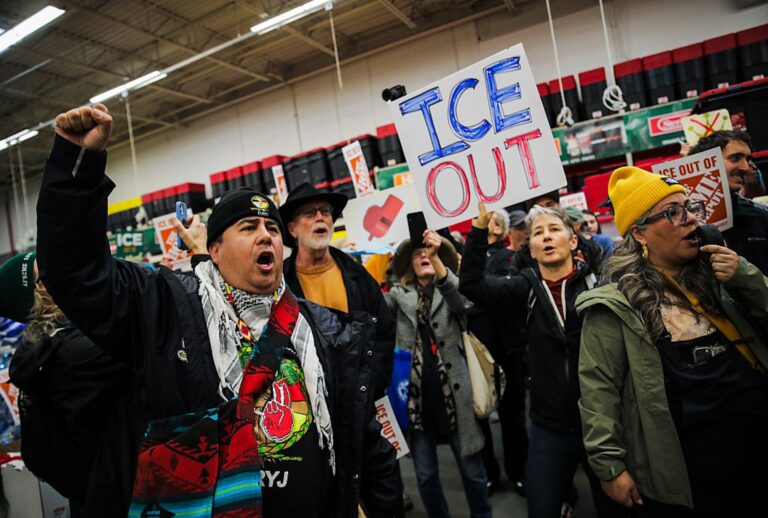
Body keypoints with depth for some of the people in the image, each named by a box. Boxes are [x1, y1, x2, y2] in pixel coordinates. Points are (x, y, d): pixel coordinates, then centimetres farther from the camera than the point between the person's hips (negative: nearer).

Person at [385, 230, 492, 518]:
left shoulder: (451, 291, 5)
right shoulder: (399, 295, 9)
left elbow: (461, 301, -18)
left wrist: (437, 258, -30)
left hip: (452, 393, -1)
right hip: (416, 395, 2)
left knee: (472, 469, 10)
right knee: (425, 474, 13)